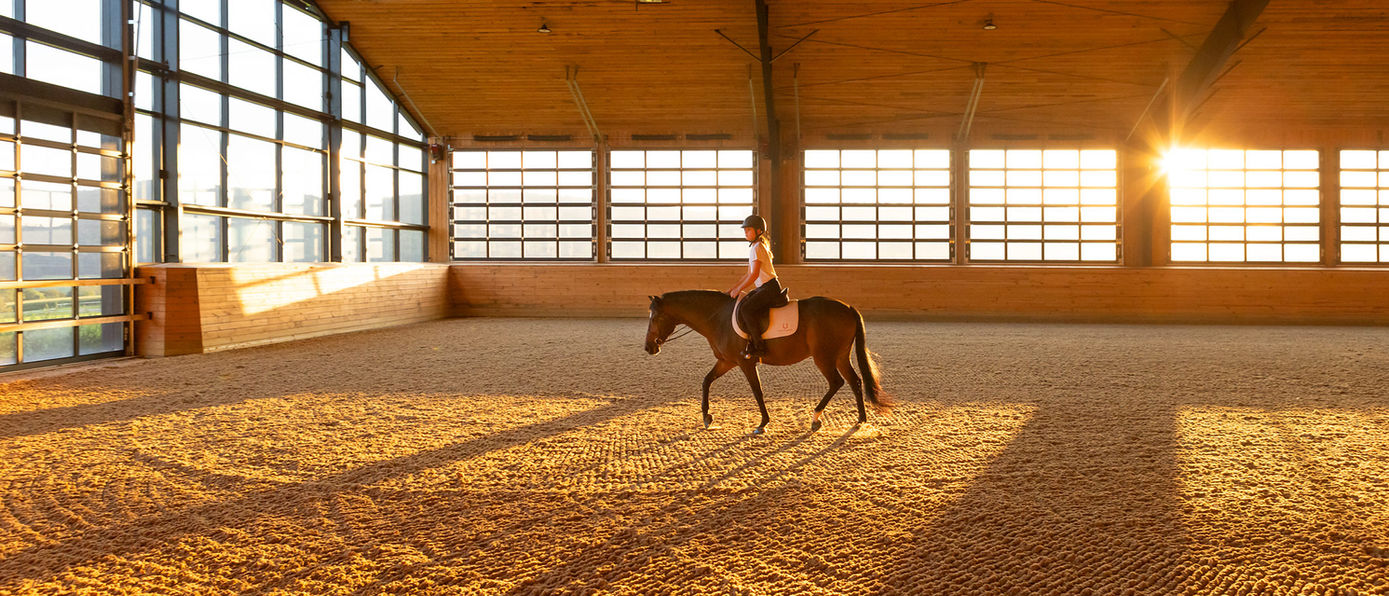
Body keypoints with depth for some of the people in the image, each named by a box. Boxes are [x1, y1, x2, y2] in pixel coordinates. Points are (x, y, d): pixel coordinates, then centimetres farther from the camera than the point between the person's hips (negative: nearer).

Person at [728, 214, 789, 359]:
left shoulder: (758, 247, -13)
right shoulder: (752, 247, 17)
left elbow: (754, 275, -19)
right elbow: (748, 274, 22)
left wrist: (738, 289, -11)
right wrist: (732, 289, 18)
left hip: (771, 288, -10)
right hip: (762, 288, 10)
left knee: (746, 309, -23)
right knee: (739, 307, 3)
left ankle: (759, 347, -21)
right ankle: (752, 342, 3)